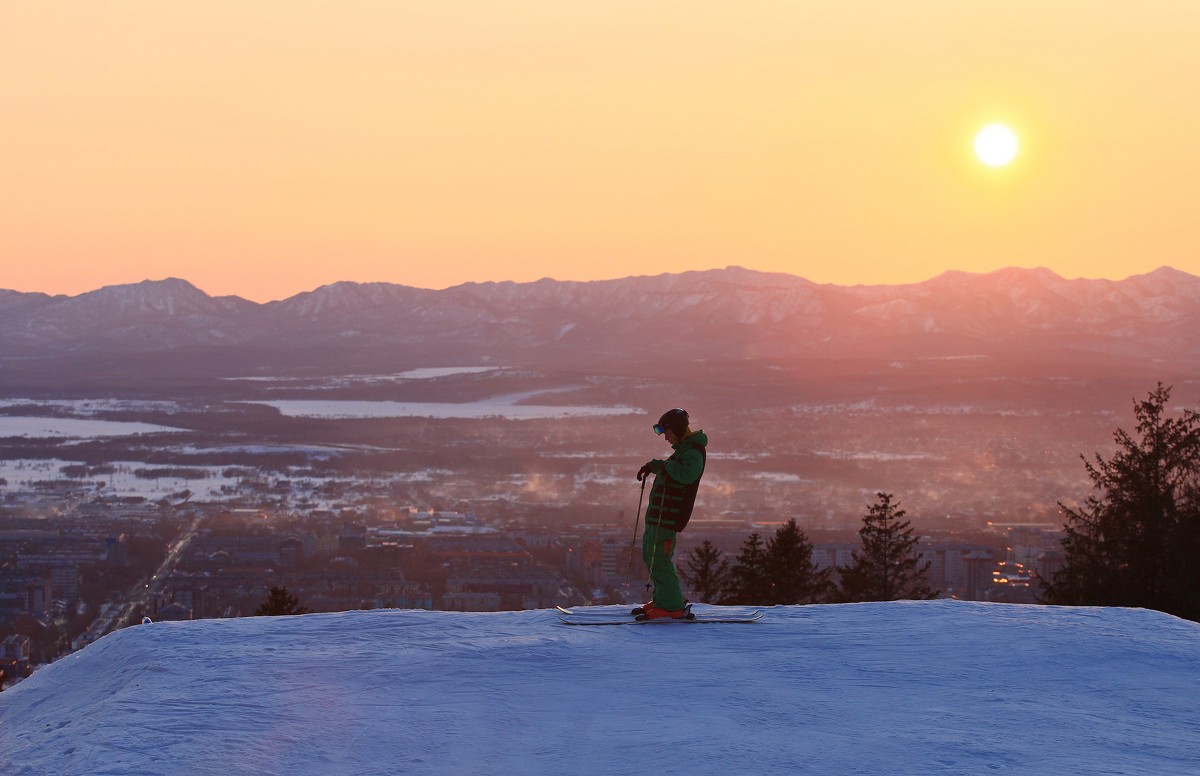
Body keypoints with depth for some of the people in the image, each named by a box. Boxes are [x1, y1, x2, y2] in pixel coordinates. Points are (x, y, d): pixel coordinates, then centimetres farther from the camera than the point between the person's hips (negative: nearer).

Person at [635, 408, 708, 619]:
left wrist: (664, 465, -21)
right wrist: (654, 466, 20)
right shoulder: (684, 448, 18)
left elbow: (687, 474, -34)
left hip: (668, 515, -11)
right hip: (658, 513, 11)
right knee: (649, 554, 17)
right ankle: (661, 599, 24)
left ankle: (672, 606, -9)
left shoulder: (693, 451, -15)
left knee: (659, 559, -12)